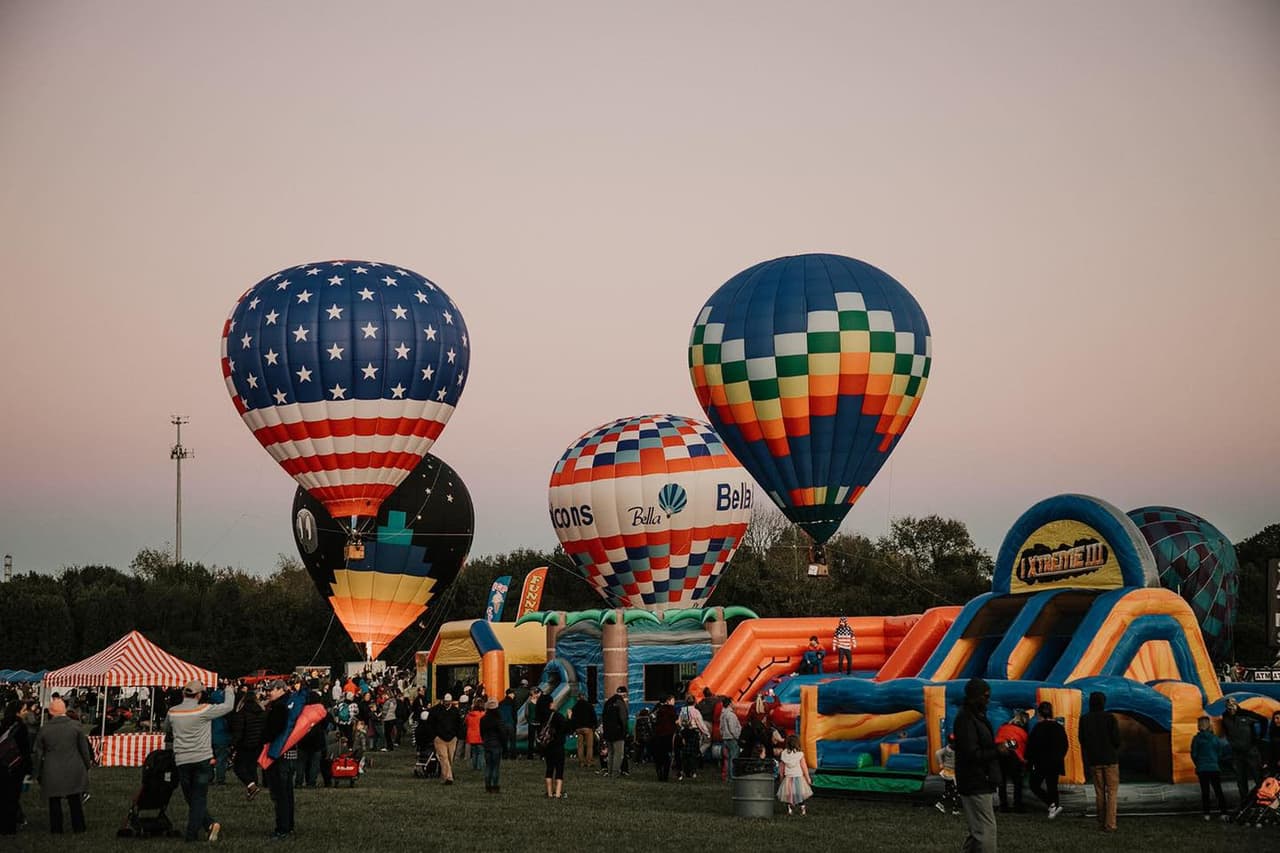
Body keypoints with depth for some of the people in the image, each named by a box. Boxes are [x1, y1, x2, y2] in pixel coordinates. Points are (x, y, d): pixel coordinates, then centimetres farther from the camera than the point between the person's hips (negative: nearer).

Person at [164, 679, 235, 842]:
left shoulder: (172, 712, 2)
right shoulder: (203, 710, -10)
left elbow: (166, 730, 22)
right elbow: (228, 706, -2)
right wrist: (229, 692, 18)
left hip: (182, 761, 3)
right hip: (202, 760, -3)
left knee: (191, 799, 12)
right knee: (199, 799, 2)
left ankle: (210, 823, -2)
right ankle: (191, 834, -5)